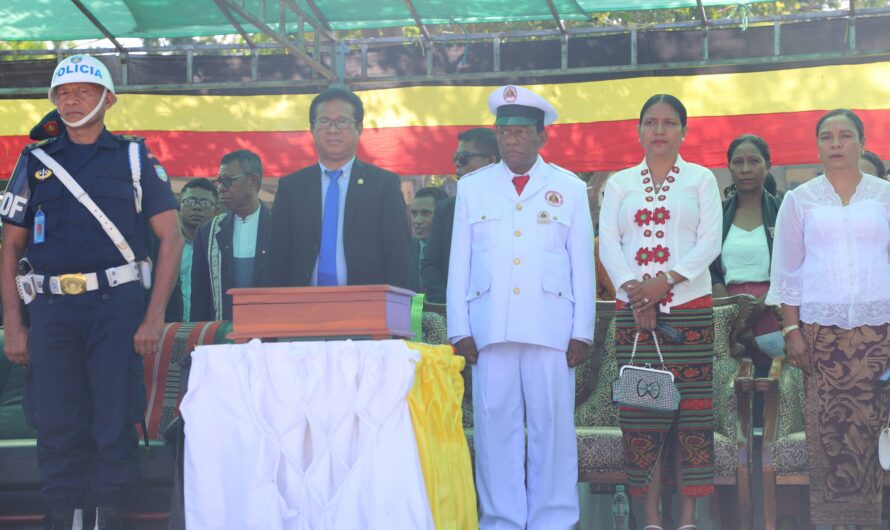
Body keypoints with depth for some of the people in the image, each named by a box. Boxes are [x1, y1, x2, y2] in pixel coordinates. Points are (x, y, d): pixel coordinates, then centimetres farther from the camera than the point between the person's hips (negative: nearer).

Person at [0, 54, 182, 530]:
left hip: (117, 303, -2)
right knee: (57, 426, 1)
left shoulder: (134, 158, 9)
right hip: (52, 308, 2)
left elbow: (171, 237, 3)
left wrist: (154, 317, -5)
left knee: (115, 424, -3)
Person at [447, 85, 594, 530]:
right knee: (494, 426, -1)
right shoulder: (472, 188, 13)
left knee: (552, 425, -2)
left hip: (550, 326, -1)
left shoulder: (569, 189, 11)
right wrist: (459, 330, 2)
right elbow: (459, 264, 9)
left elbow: (582, 265, 8)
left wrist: (582, 332, 1)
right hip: (489, 328, 1)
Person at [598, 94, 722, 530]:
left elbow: (710, 241, -2)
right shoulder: (620, 183, 13)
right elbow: (608, 243, 4)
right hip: (633, 309, 2)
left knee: (690, 407, -4)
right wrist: (632, 291, -11)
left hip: (689, 305, -1)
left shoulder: (701, 179, 8)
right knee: (640, 409, -1)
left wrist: (664, 280, -13)